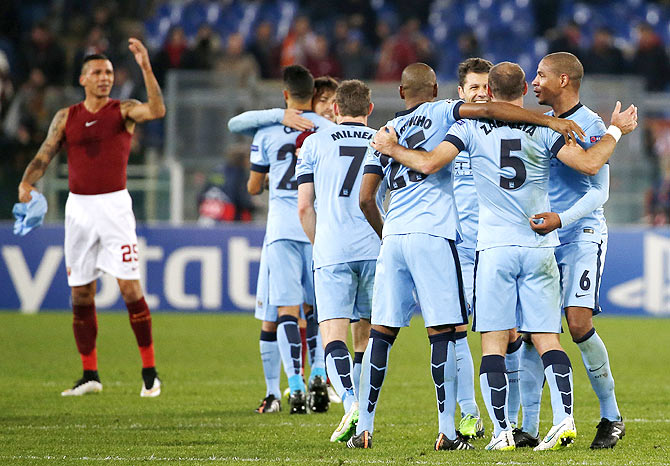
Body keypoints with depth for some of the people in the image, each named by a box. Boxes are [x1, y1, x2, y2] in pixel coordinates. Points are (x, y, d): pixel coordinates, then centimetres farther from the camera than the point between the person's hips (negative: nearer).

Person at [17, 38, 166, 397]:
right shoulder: (66, 117, 9)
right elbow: (43, 156, 6)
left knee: (130, 287, -10)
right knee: (80, 293, 6)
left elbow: (157, 110, -19)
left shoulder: (123, 111, 0)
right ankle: (89, 375, 15)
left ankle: (149, 371, -5)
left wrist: (145, 67, -26)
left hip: (114, 206, -4)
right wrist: (26, 183, -13)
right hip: (79, 207, 4)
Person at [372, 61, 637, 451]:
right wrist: (616, 131, 11)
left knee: (494, 342, 1)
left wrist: (392, 149, 10)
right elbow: (589, 163, -5)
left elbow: (430, 163, -7)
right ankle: (565, 419, -10)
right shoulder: (543, 129, 2)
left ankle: (502, 431, -5)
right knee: (547, 339, 4)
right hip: (540, 247, 1)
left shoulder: (472, 127, 1)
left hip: (496, 247, -1)